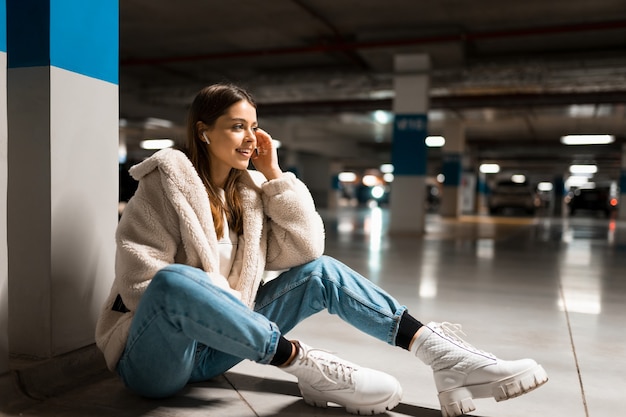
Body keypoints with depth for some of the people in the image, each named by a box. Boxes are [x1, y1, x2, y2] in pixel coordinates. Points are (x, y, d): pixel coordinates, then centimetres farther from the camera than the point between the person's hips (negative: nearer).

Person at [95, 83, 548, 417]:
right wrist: (207, 301, -20)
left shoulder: (249, 187, 4)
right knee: (175, 282, -40)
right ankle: (309, 367, -28)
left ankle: (443, 355, -16)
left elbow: (304, 251, -5)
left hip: (213, 349, 5)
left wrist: (275, 175, -9)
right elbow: (141, 281, -18)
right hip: (153, 359, -5)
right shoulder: (166, 183, -12)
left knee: (321, 272, -8)